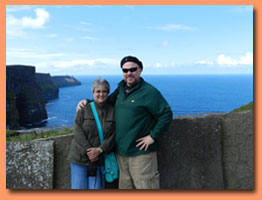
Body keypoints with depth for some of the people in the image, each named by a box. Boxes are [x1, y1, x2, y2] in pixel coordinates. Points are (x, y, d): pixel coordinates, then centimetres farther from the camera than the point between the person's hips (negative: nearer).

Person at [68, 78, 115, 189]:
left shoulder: (112, 111, 3)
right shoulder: (84, 109, -1)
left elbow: (113, 136, -4)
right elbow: (77, 132, -8)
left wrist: (99, 150, -17)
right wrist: (87, 151, -15)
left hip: (99, 159, 1)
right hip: (79, 157, -1)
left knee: (96, 187, 3)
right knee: (79, 186, 3)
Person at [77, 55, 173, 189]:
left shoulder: (149, 92, -12)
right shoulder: (120, 89, 11)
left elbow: (166, 114, -14)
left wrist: (153, 136, -16)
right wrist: (87, 102, 12)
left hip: (141, 152, -7)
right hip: (121, 151, 7)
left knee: (145, 186, -1)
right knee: (125, 185, 19)